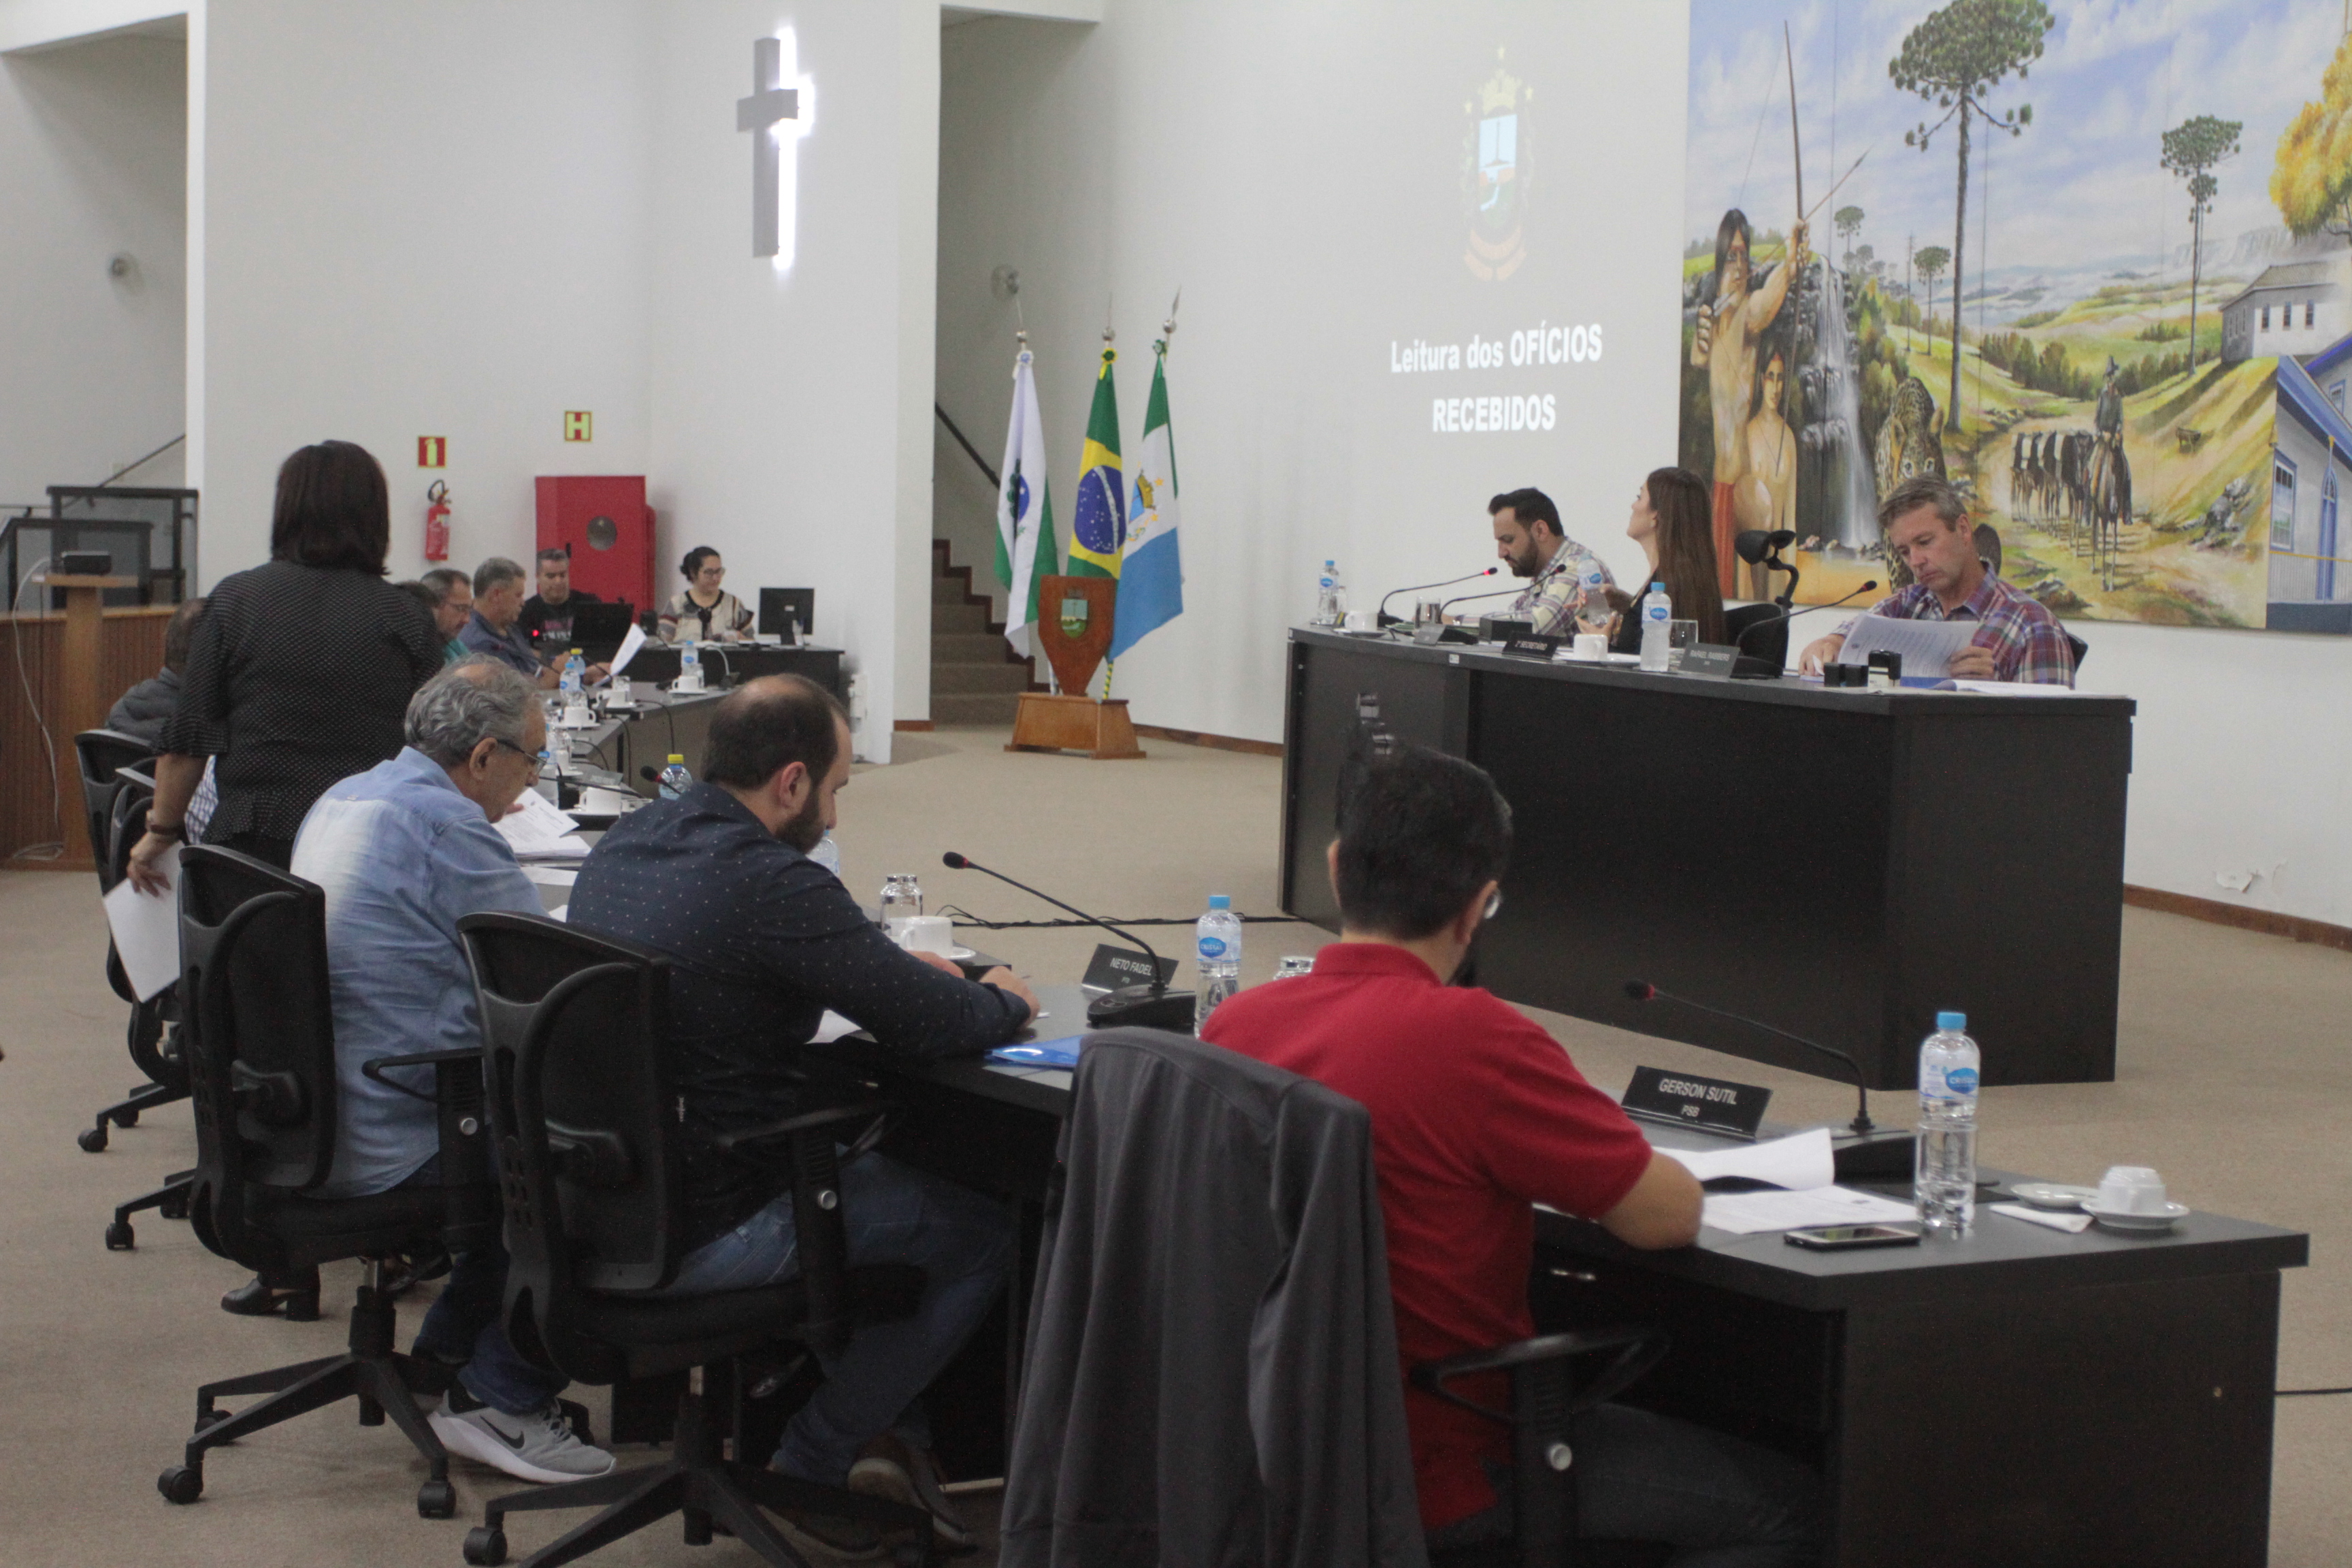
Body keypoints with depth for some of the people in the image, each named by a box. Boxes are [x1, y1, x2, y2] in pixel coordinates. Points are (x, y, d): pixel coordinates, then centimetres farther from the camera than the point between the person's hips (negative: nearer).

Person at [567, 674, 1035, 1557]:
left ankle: (888, 1432, 28)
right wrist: (1004, 1001, 4)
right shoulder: (772, 885, -22)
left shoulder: (624, 845, 6)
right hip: (696, 1234, -9)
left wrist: (898, 968, 16)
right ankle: (812, 1467, 12)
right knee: (981, 1232, 2)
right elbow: (933, 1026, -19)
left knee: (856, 1159, 29)